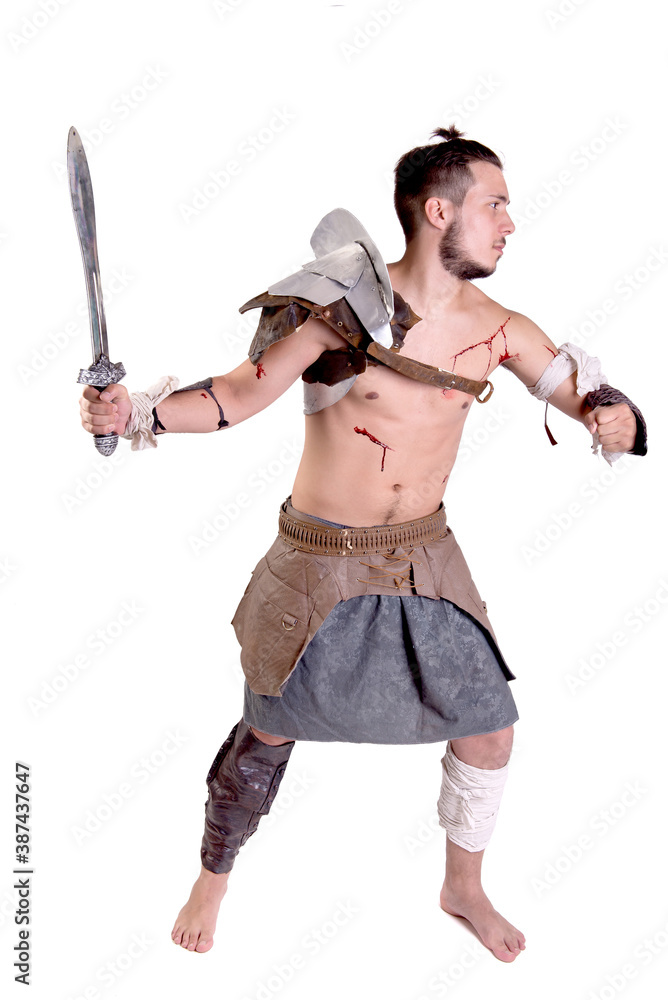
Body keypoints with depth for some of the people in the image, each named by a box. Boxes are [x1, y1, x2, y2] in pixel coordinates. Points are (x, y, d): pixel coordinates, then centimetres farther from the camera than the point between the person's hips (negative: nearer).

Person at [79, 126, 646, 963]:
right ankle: (212, 879, 39)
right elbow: (238, 396, -16)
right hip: (323, 562, -4)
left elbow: (588, 396, 3)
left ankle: (464, 888, 38)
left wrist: (614, 416, -21)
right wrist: (136, 412, -32)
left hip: (424, 556, 4)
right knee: (269, 731, 10)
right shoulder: (345, 306, -17)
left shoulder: (494, 328, -4)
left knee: (487, 734, 8)